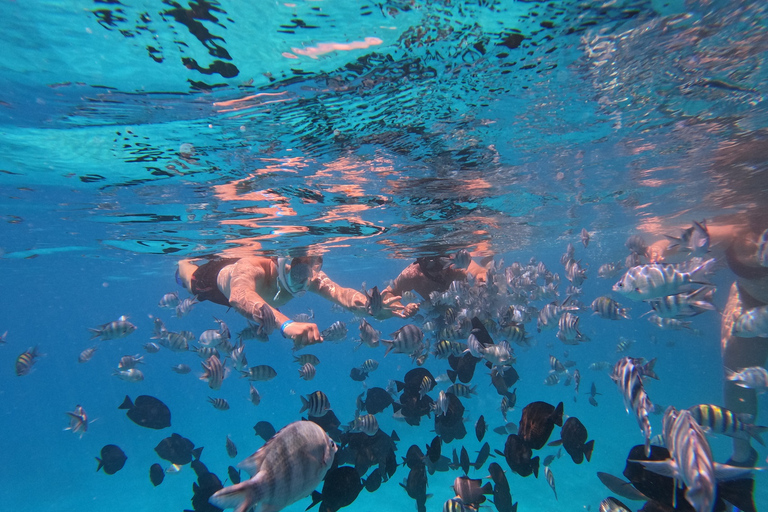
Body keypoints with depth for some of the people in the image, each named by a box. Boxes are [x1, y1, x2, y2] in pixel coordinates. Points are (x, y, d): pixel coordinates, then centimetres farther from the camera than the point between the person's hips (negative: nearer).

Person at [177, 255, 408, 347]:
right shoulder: (251, 268, -54)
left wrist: (372, 306, -80)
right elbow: (241, 296, -75)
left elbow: (338, 292, -59)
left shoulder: (310, 275, -42)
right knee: (190, 283, 30)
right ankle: (184, 262, 61)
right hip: (219, 275, -3)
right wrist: (286, 324, -92)